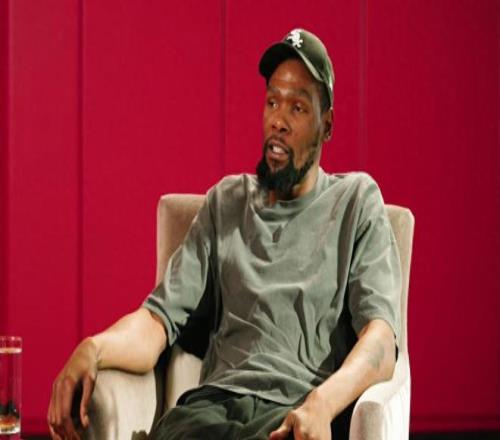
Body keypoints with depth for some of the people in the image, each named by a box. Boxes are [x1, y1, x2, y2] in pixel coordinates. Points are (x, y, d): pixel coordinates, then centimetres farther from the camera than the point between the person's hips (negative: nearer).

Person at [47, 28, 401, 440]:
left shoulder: (356, 201, 12)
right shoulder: (226, 202, 23)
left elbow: (380, 339, -2)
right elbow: (161, 317, 13)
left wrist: (322, 403, -23)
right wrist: (94, 348, -10)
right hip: (215, 402, 3)